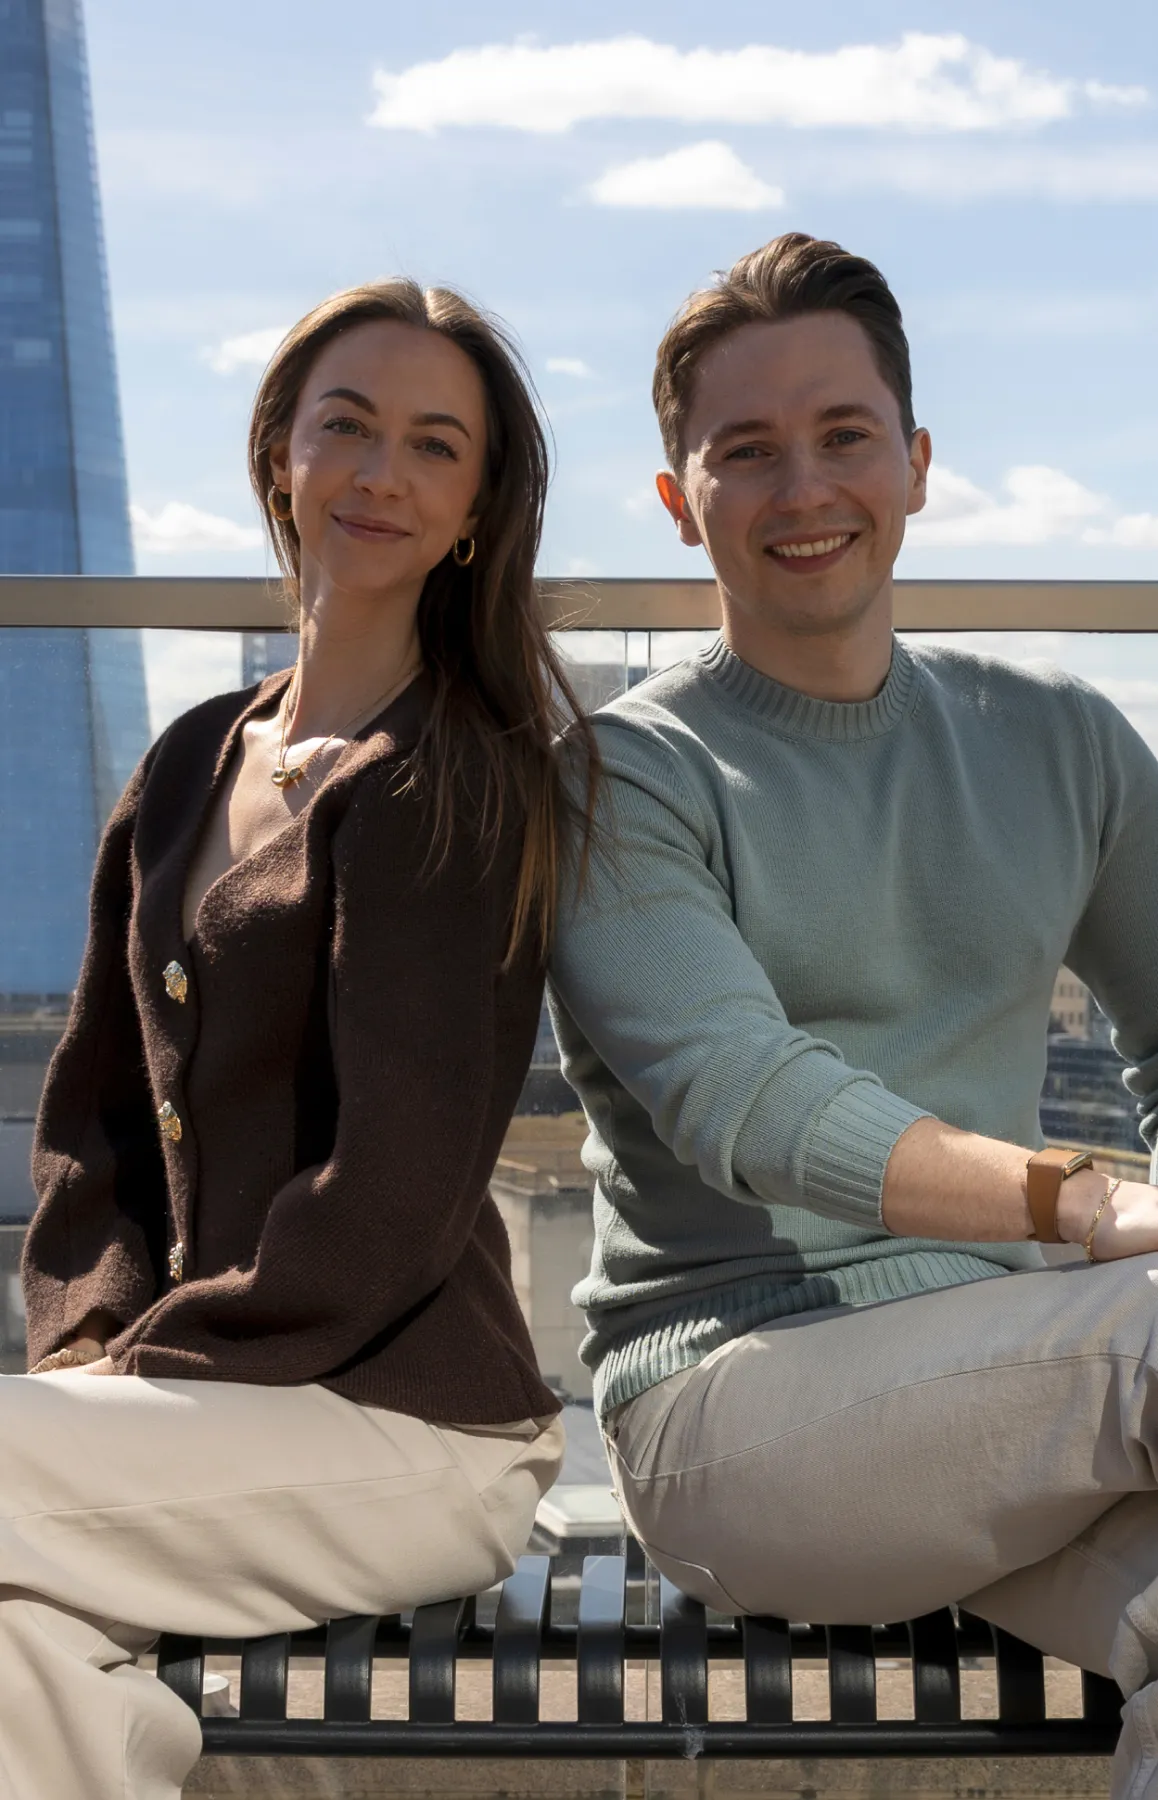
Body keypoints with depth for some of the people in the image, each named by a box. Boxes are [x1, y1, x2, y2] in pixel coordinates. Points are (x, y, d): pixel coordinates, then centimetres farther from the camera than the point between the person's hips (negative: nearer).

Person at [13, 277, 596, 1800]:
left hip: (402, 1424, -5)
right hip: (218, 1402, 5)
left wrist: (144, 1367, -11)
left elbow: (395, 1198, -14)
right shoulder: (195, 767, 13)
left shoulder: (451, 787, -9)